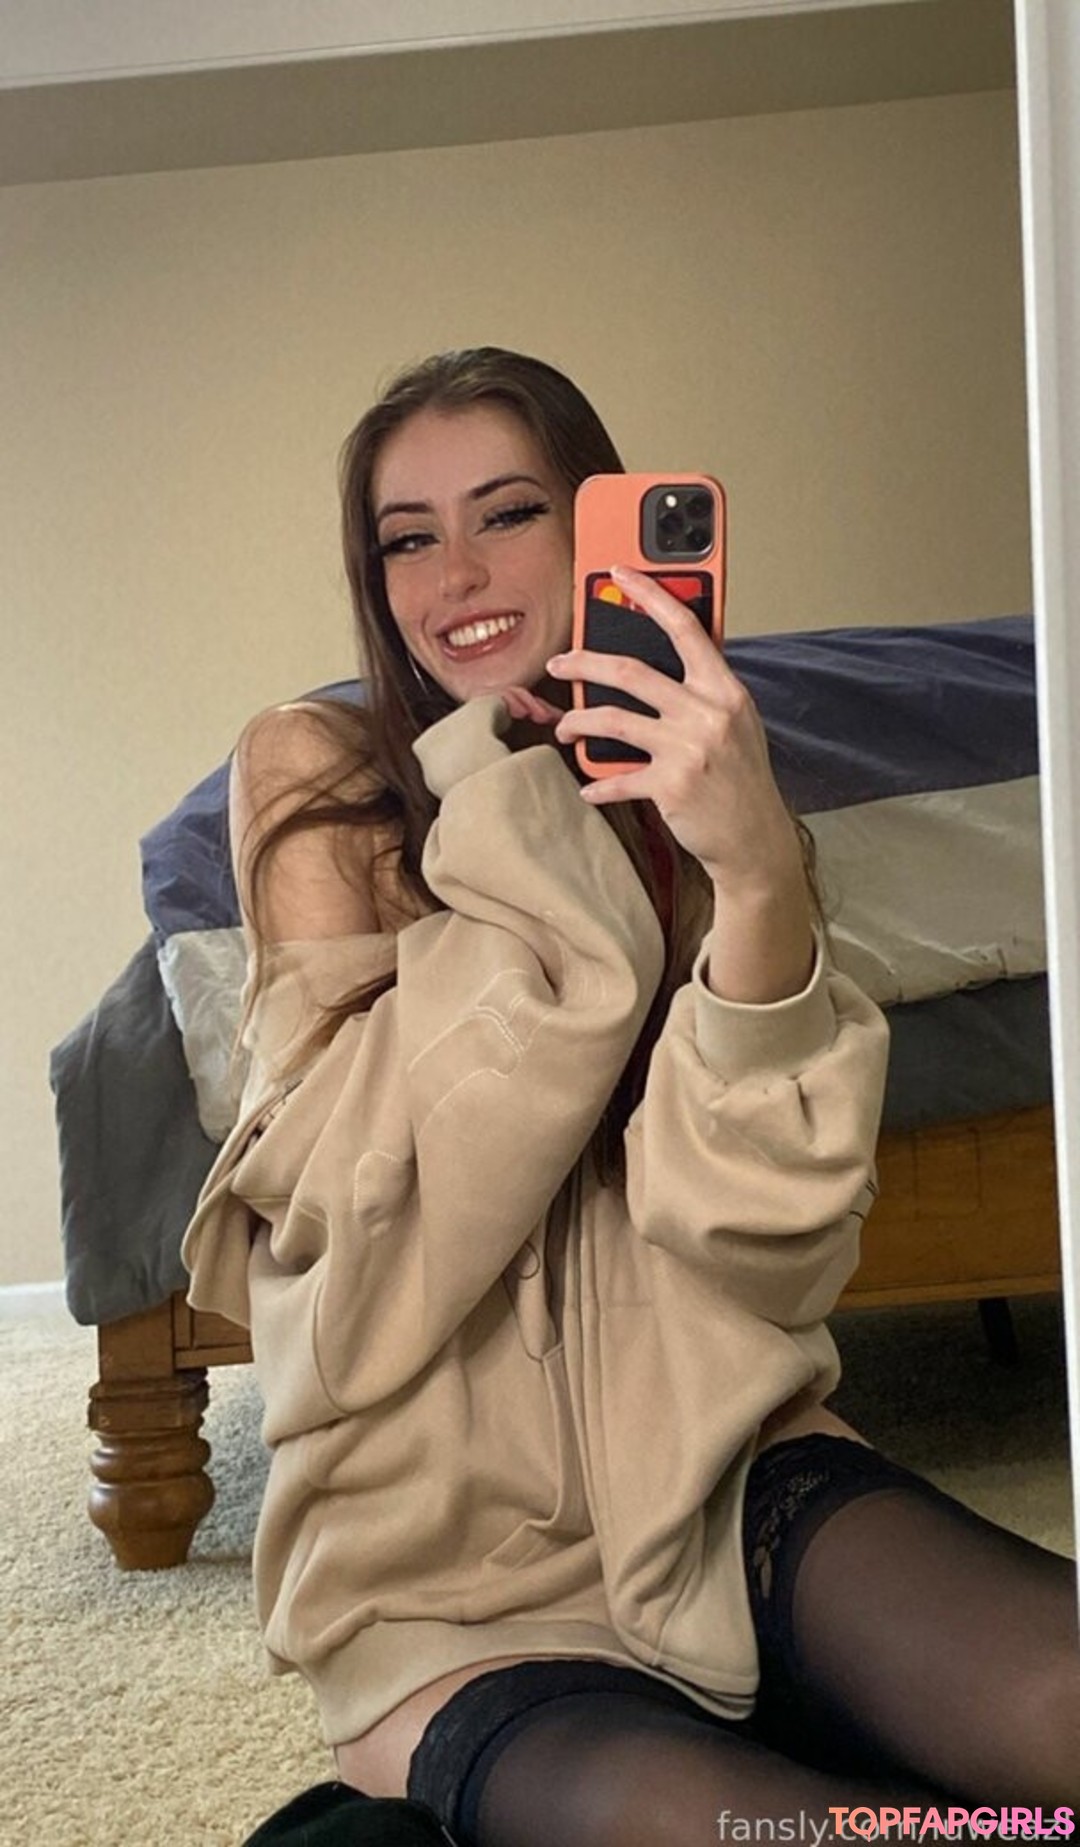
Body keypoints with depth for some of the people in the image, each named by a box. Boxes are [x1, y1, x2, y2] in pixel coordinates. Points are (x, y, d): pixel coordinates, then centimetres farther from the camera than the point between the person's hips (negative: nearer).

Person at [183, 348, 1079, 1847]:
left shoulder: (689, 791, 7)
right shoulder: (317, 783, 2)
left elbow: (762, 1249, -9)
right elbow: (351, 1208, -12)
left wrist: (761, 885, -26)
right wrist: (533, 830, -14)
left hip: (722, 1476, 3)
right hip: (457, 1590, -2)